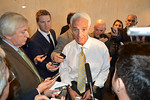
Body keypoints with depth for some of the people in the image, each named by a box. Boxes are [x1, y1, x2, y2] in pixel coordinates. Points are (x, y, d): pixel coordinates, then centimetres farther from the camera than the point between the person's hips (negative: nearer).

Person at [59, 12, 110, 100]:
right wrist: (69, 89, -7)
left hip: (95, 87, 0)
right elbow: (64, 70, 5)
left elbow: (105, 70, -2)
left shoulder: (101, 47, -9)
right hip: (73, 86, 1)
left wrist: (93, 88, -9)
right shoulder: (67, 49, -4)